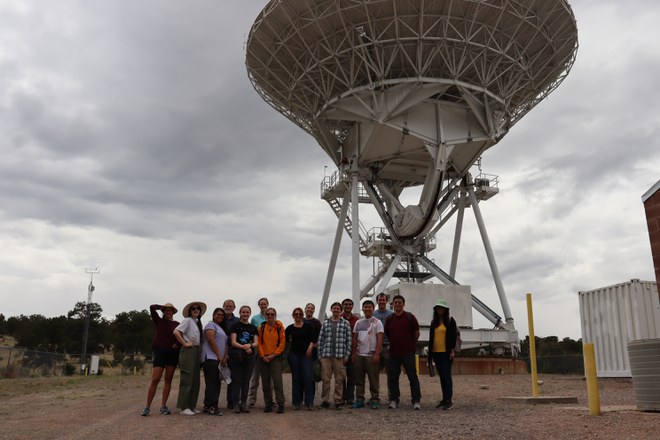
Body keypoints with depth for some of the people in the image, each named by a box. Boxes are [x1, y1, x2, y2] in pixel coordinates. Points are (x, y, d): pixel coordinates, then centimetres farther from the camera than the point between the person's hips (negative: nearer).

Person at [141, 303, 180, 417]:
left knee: (168, 380, 2)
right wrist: (162, 307, 8)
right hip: (160, 352, -2)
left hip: (173, 353, 2)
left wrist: (177, 344, -8)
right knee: (155, 380, -9)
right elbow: (152, 307, -3)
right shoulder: (159, 321, 8)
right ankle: (147, 407, -4)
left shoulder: (177, 324, 10)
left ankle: (163, 406, 7)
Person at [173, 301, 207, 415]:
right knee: (187, 380, -6)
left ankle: (191, 406, 17)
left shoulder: (197, 322, 16)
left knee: (195, 381, 10)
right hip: (188, 351, -8)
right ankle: (184, 407, -1)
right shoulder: (187, 320, -7)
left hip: (196, 352, 8)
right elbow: (176, 332, -20)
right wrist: (184, 343, -16)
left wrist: (198, 348, 6)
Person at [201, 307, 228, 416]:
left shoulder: (221, 328, 26)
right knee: (211, 383, -10)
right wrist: (219, 356, -13)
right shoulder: (211, 325, -1)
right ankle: (209, 406, -9)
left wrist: (224, 357, 5)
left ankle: (213, 406, 11)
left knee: (216, 383, 7)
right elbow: (211, 340, -13)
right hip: (211, 358, -9)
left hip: (219, 359, 9)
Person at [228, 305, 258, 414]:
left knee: (246, 380, 6)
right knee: (236, 380, -2)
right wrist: (244, 347, -20)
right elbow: (233, 342, -6)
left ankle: (244, 403, 12)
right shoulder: (235, 326, 3)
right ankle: (236, 404, 3)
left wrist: (250, 345, -16)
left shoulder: (253, 328, 14)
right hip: (236, 356, -3)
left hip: (250, 356, 3)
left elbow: (256, 343, 6)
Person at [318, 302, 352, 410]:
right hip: (326, 355, 1)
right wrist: (319, 354, 5)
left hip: (340, 355, -1)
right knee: (326, 378, 3)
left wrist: (347, 355, -2)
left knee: (339, 379, 2)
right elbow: (321, 339, 10)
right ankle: (325, 400, 12)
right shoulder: (325, 323, 10)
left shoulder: (345, 323, 5)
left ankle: (338, 401, 11)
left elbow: (348, 340, 3)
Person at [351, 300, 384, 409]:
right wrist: (353, 353, 11)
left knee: (373, 379, 0)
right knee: (359, 379, 7)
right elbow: (355, 339, 16)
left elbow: (379, 339, -8)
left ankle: (375, 400, 8)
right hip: (359, 355, 5)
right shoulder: (358, 322, 13)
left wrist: (377, 354, -15)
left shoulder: (377, 322, -1)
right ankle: (359, 400, 15)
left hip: (371, 355, -5)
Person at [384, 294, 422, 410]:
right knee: (393, 377, 7)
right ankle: (394, 400, 16)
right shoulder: (389, 319, 8)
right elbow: (386, 334, 18)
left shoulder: (410, 317, -1)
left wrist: (412, 344, 9)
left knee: (412, 377, -3)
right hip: (393, 353, 3)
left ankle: (416, 401, 2)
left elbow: (417, 332, 6)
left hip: (408, 352, -3)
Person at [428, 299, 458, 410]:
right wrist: (430, 352, 12)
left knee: (446, 375, -11)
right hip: (436, 352, 5)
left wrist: (452, 350, -11)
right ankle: (445, 399, 15)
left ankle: (448, 401, -12)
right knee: (442, 376, 10)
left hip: (446, 352, -5)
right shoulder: (434, 322, 14)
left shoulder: (450, 321, 0)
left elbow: (454, 336, -4)